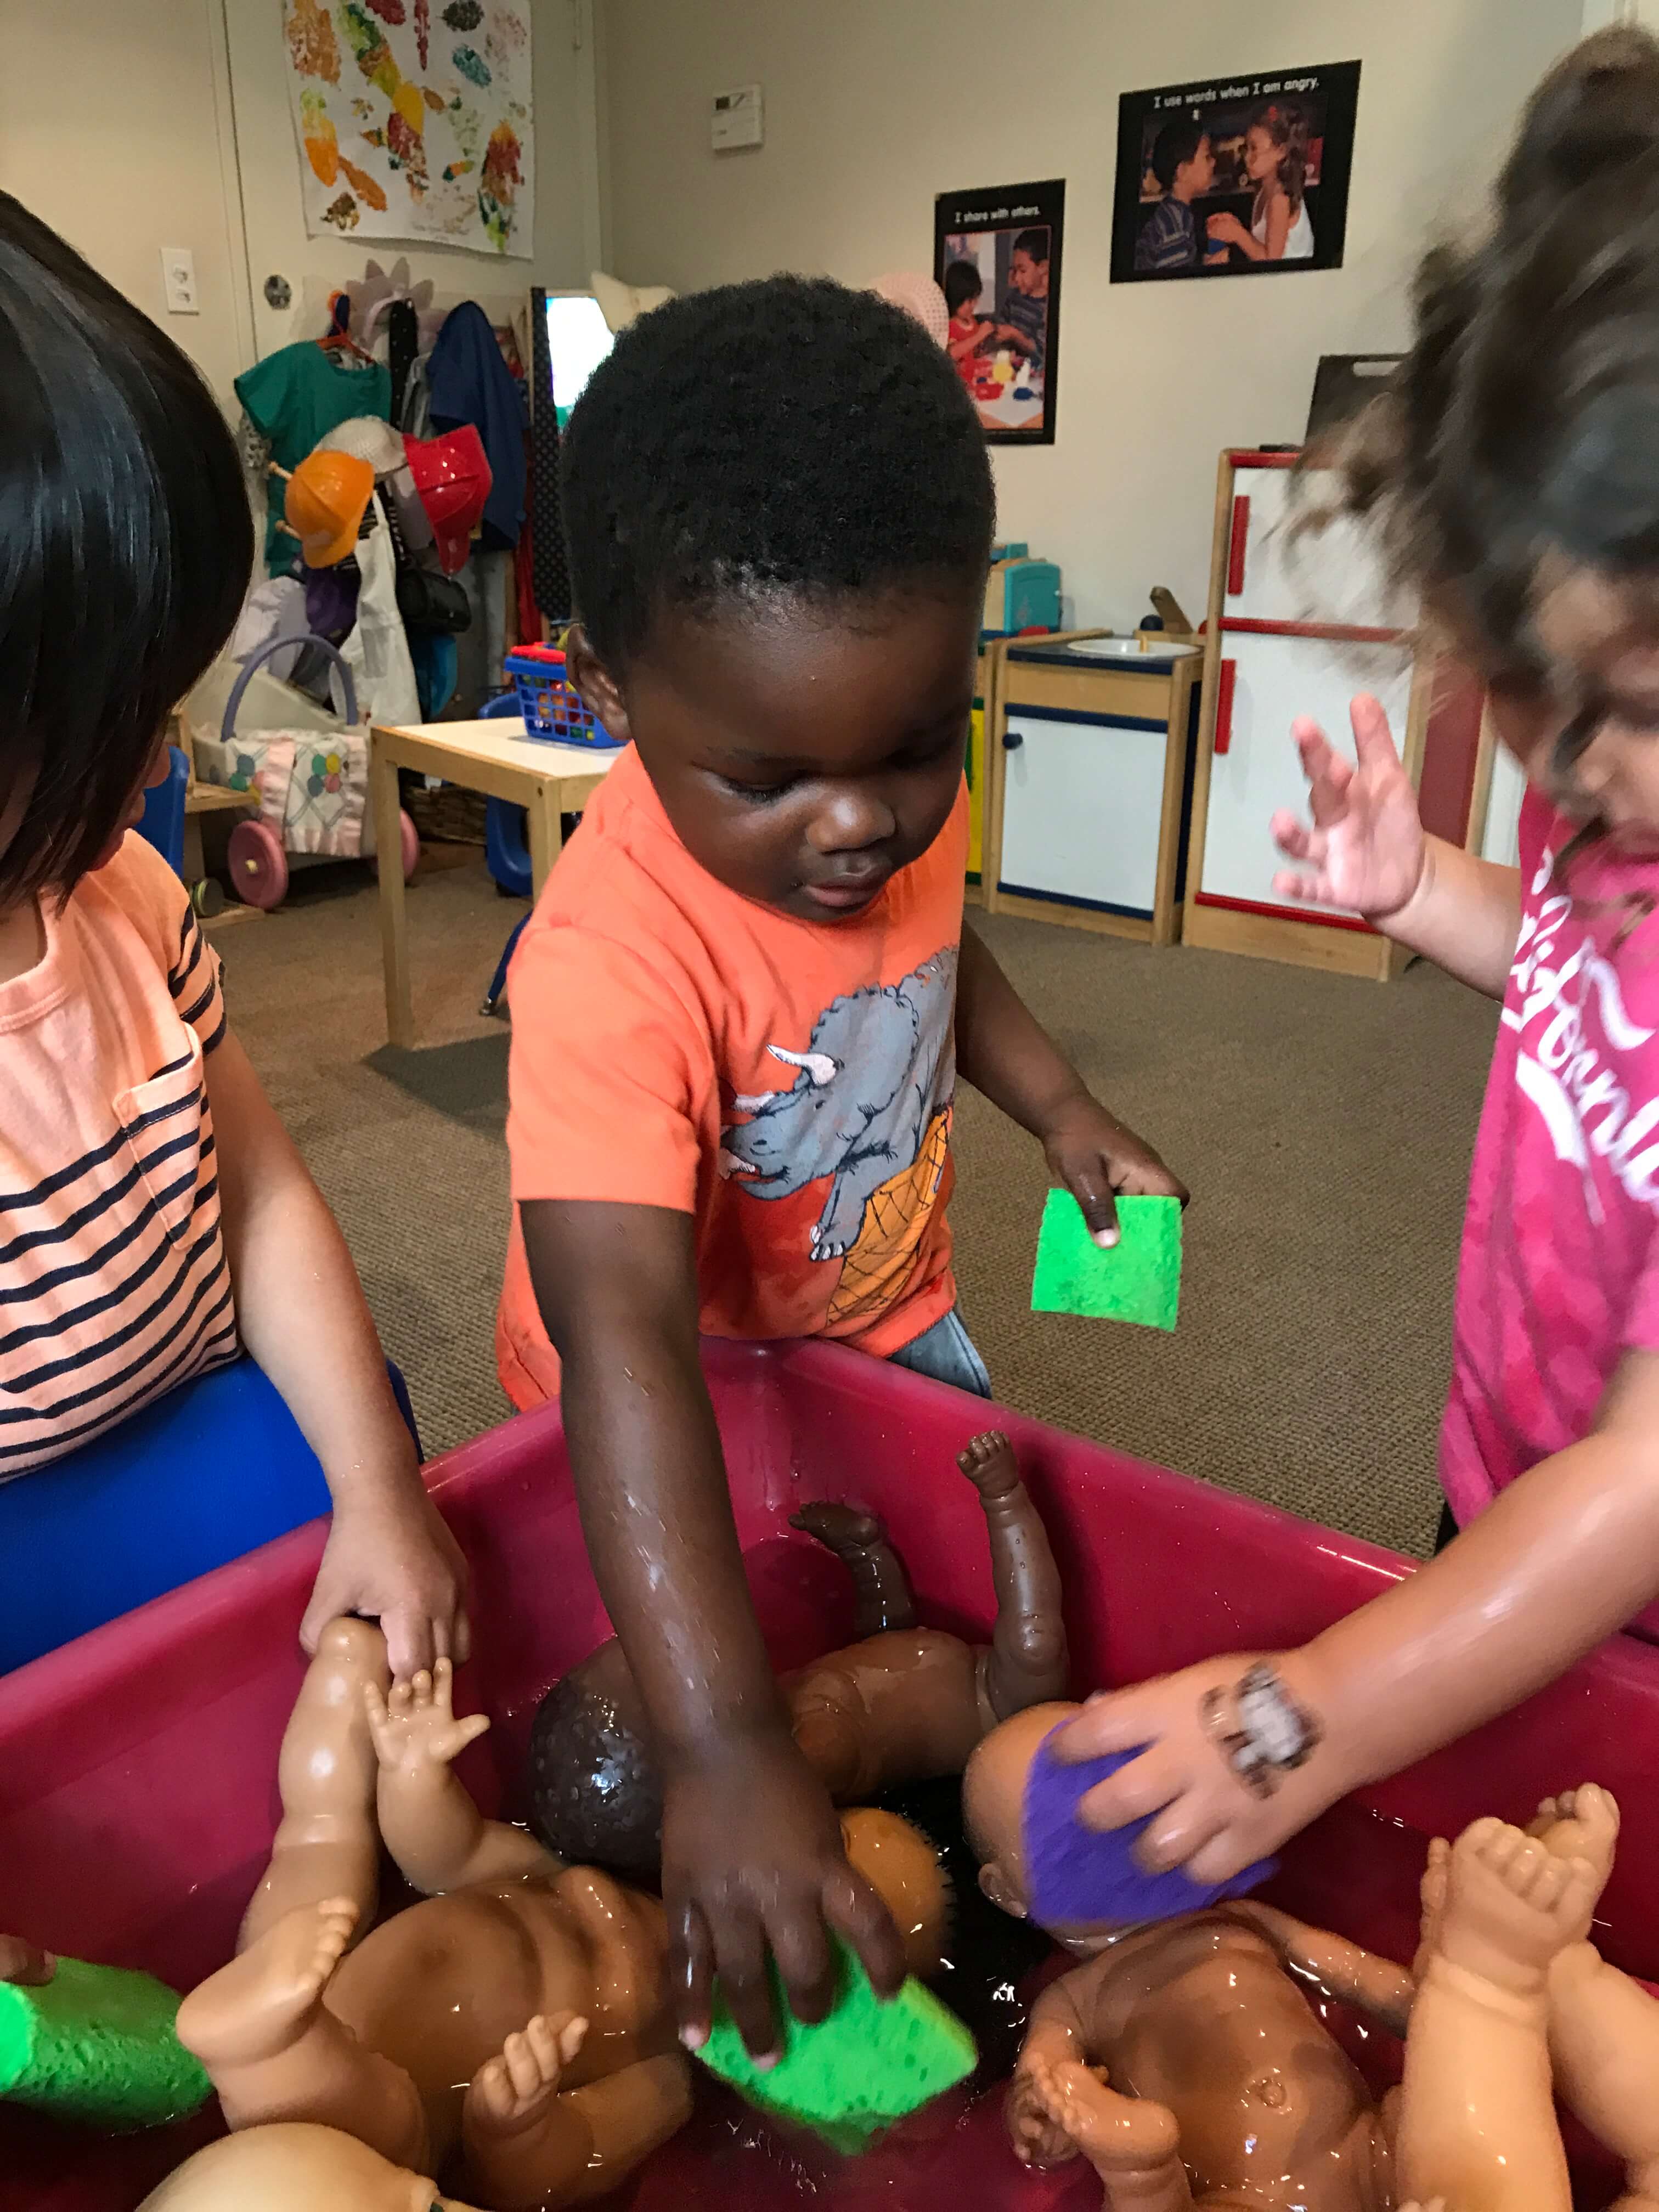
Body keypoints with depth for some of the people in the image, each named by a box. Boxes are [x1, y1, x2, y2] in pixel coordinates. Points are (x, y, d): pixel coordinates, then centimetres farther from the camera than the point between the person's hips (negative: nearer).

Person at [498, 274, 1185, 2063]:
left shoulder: (902, 789, -18)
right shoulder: (611, 965, -41)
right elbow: (624, 1339, -47)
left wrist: (1061, 1112, 0)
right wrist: (723, 1748, -52)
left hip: (883, 1315, 7)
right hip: (689, 1401, -6)